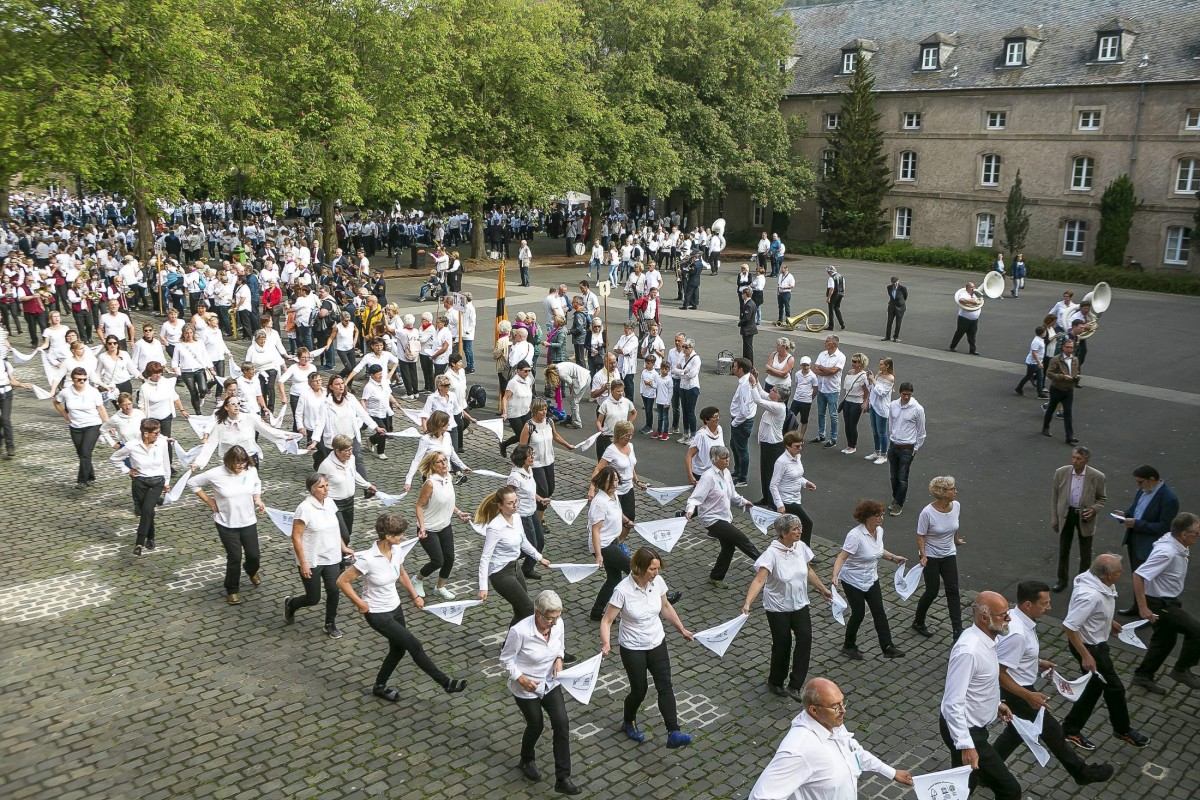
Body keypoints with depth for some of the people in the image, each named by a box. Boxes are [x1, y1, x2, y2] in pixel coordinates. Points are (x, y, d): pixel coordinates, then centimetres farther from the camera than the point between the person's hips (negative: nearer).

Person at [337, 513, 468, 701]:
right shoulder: (368, 559, -29)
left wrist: (415, 596, 16)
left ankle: (380, 686, 40)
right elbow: (342, 581, -19)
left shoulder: (397, 551, -7)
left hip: (395, 608, 7)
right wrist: (360, 604, -14)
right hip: (377, 614, -7)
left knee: (398, 649, 17)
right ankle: (445, 682, 5)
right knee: (414, 645, -6)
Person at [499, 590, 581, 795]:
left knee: (562, 724, -6)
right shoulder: (519, 631, -32)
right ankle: (526, 761, 47)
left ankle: (562, 779, 4)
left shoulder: (558, 624, -16)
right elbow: (506, 659, -16)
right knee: (536, 726, 13)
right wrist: (522, 679, -24)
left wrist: (559, 659, -13)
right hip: (526, 688, -4)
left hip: (550, 683, 4)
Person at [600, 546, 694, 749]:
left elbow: (665, 607, 9)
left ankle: (673, 734, -10)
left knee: (665, 686, -8)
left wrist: (682, 629, 13)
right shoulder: (623, 590, -25)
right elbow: (606, 620, -19)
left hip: (657, 643, 4)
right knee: (639, 690, 9)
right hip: (633, 648, -4)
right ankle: (628, 723, 39)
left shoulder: (658, 581, -10)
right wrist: (606, 643, -35)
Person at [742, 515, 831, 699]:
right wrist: (747, 603, -42)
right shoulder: (772, 553, -22)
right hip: (778, 608, -5)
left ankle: (794, 686, -8)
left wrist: (822, 589, 24)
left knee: (805, 637, -14)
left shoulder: (801, 547, -4)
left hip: (799, 605, 5)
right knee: (782, 644, 6)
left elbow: (808, 571, 15)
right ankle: (775, 682, 33)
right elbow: (759, 580, -30)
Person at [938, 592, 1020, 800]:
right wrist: (966, 745, -33)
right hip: (964, 730, -10)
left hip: (971, 725, 10)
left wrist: (996, 703, 27)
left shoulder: (984, 638, -1)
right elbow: (953, 703, -31)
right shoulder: (968, 650, -31)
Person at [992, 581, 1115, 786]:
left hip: (1020, 690, 9)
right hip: (1016, 693, -9)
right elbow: (999, 673, -31)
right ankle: (1081, 772, 34)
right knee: (1052, 731, 12)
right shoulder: (1017, 633, -34)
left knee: (1018, 731, 25)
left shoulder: (1015, 616, -4)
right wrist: (1028, 696, -26)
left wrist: (1037, 662, 11)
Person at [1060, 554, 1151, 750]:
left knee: (1097, 685, 20)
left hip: (1097, 642, 10)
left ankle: (1072, 728, 30)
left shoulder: (1099, 583, -7)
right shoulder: (1090, 595, -36)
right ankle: (1123, 730, 33)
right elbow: (1069, 626, -34)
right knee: (1114, 687, 8)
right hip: (1089, 646, -10)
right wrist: (1086, 656, -29)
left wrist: (1109, 621, 25)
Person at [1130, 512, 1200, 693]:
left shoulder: (1174, 544, -3)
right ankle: (1182, 670, 7)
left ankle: (1143, 676, 30)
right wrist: (1143, 608, -30)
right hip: (1159, 604, -10)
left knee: (1165, 639, 19)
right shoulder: (1167, 553, -31)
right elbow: (1138, 576, -34)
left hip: (1167, 600, 10)